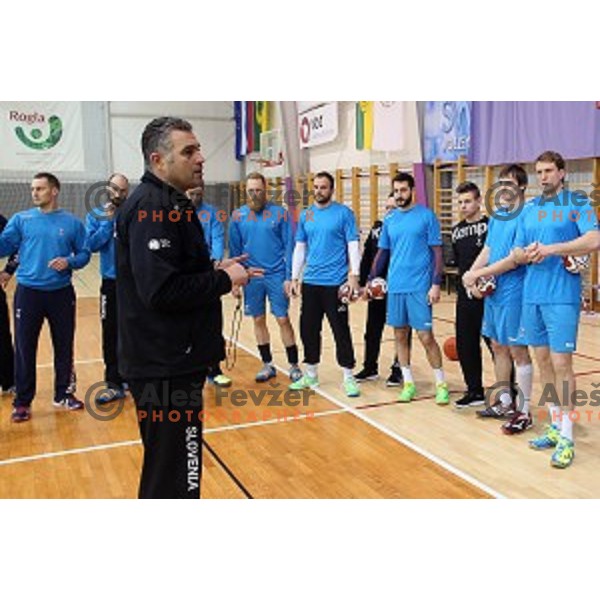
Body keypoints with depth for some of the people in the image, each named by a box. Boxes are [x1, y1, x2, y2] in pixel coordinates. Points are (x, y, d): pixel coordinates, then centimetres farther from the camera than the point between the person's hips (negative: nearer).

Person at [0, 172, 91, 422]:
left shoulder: (72, 222, 2)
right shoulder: (21, 219, 3)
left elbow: (84, 254, 3)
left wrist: (69, 262, -15)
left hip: (61, 293, 1)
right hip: (28, 292, -1)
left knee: (64, 346, 11)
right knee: (25, 348, 3)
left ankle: (63, 394, 27)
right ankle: (23, 402, 15)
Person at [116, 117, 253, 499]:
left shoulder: (167, 203, 16)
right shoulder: (153, 208, -17)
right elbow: (162, 291, -26)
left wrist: (215, 271, 7)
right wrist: (225, 279, -14)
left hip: (171, 362, 10)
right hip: (166, 367, -10)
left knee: (166, 470, 24)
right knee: (175, 479, 0)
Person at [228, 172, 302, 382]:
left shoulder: (280, 213, -4)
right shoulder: (238, 216, 3)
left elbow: (289, 246, -3)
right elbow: (235, 250, 7)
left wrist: (288, 277, -9)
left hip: (276, 275, -3)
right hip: (251, 277, 3)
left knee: (283, 320, 0)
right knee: (258, 320, 10)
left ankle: (294, 365, 12)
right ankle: (267, 365, 23)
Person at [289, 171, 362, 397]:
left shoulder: (344, 213, -3)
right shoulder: (305, 215, 10)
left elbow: (353, 245, -6)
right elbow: (299, 248, 14)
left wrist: (354, 274, -16)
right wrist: (294, 277, 10)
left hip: (335, 282, -5)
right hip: (310, 282, 5)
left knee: (341, 330, -1)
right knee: (308, 329, 10)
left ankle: (348, 377, 9)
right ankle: (311, 374, 24)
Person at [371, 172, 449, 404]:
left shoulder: (426, 216, -3)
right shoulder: (389, 219, 10)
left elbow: (437, 252, -4)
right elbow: (382, 252, 16)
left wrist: (436, 283, -11)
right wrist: (372, 279, 10)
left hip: (420, 287, -5)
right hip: (394, 287, 5)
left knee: (426, 336, -4)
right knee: (400, 335, 9)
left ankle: (441, 384, 11)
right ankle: (408, 383, 21)